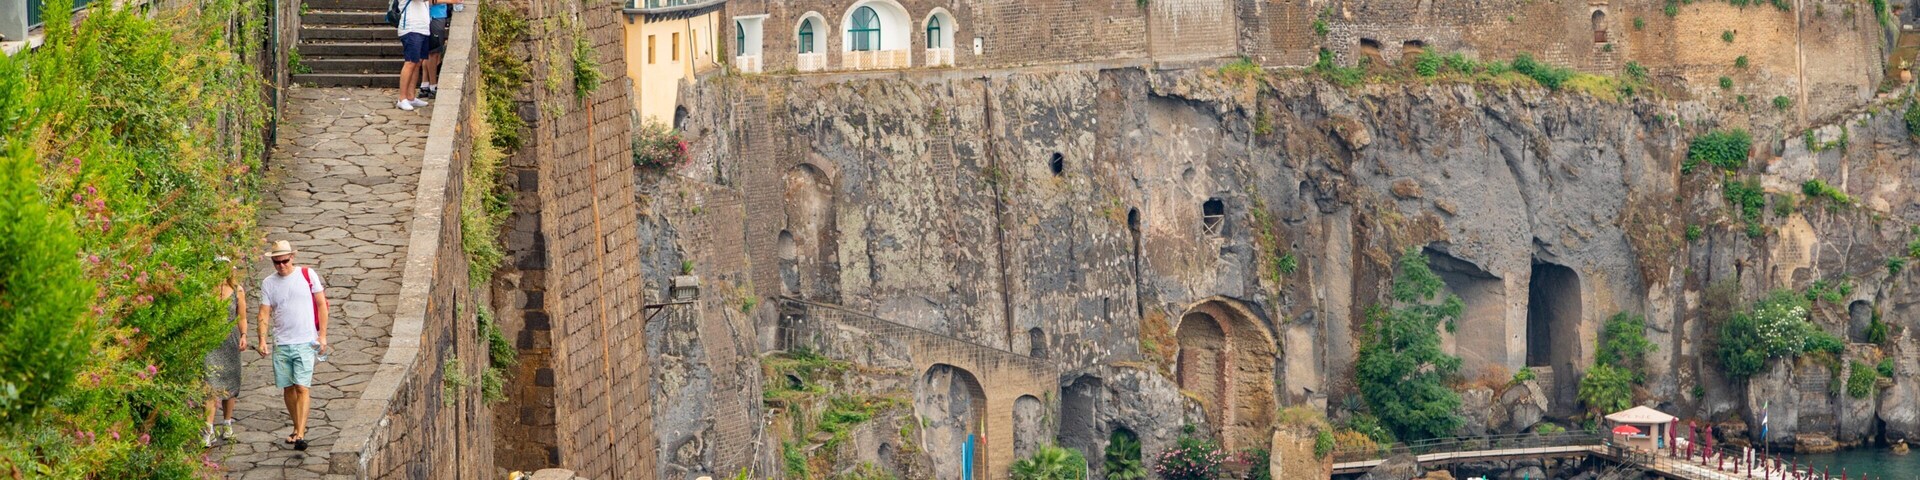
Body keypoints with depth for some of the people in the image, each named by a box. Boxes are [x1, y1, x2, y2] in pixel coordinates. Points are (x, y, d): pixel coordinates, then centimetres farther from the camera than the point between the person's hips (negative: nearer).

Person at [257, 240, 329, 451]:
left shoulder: (308, 275, -1)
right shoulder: (268, 283, 5)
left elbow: (321, 304, 3)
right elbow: (264, 313, 3)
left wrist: (322, 335, -2)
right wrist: (262, 340, -11)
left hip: (305, 342, -3)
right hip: (281, 344, 3)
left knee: (302, 387, -11)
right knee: (288, 388, 10)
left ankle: (300, 435, -16)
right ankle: (298, 427, 26)